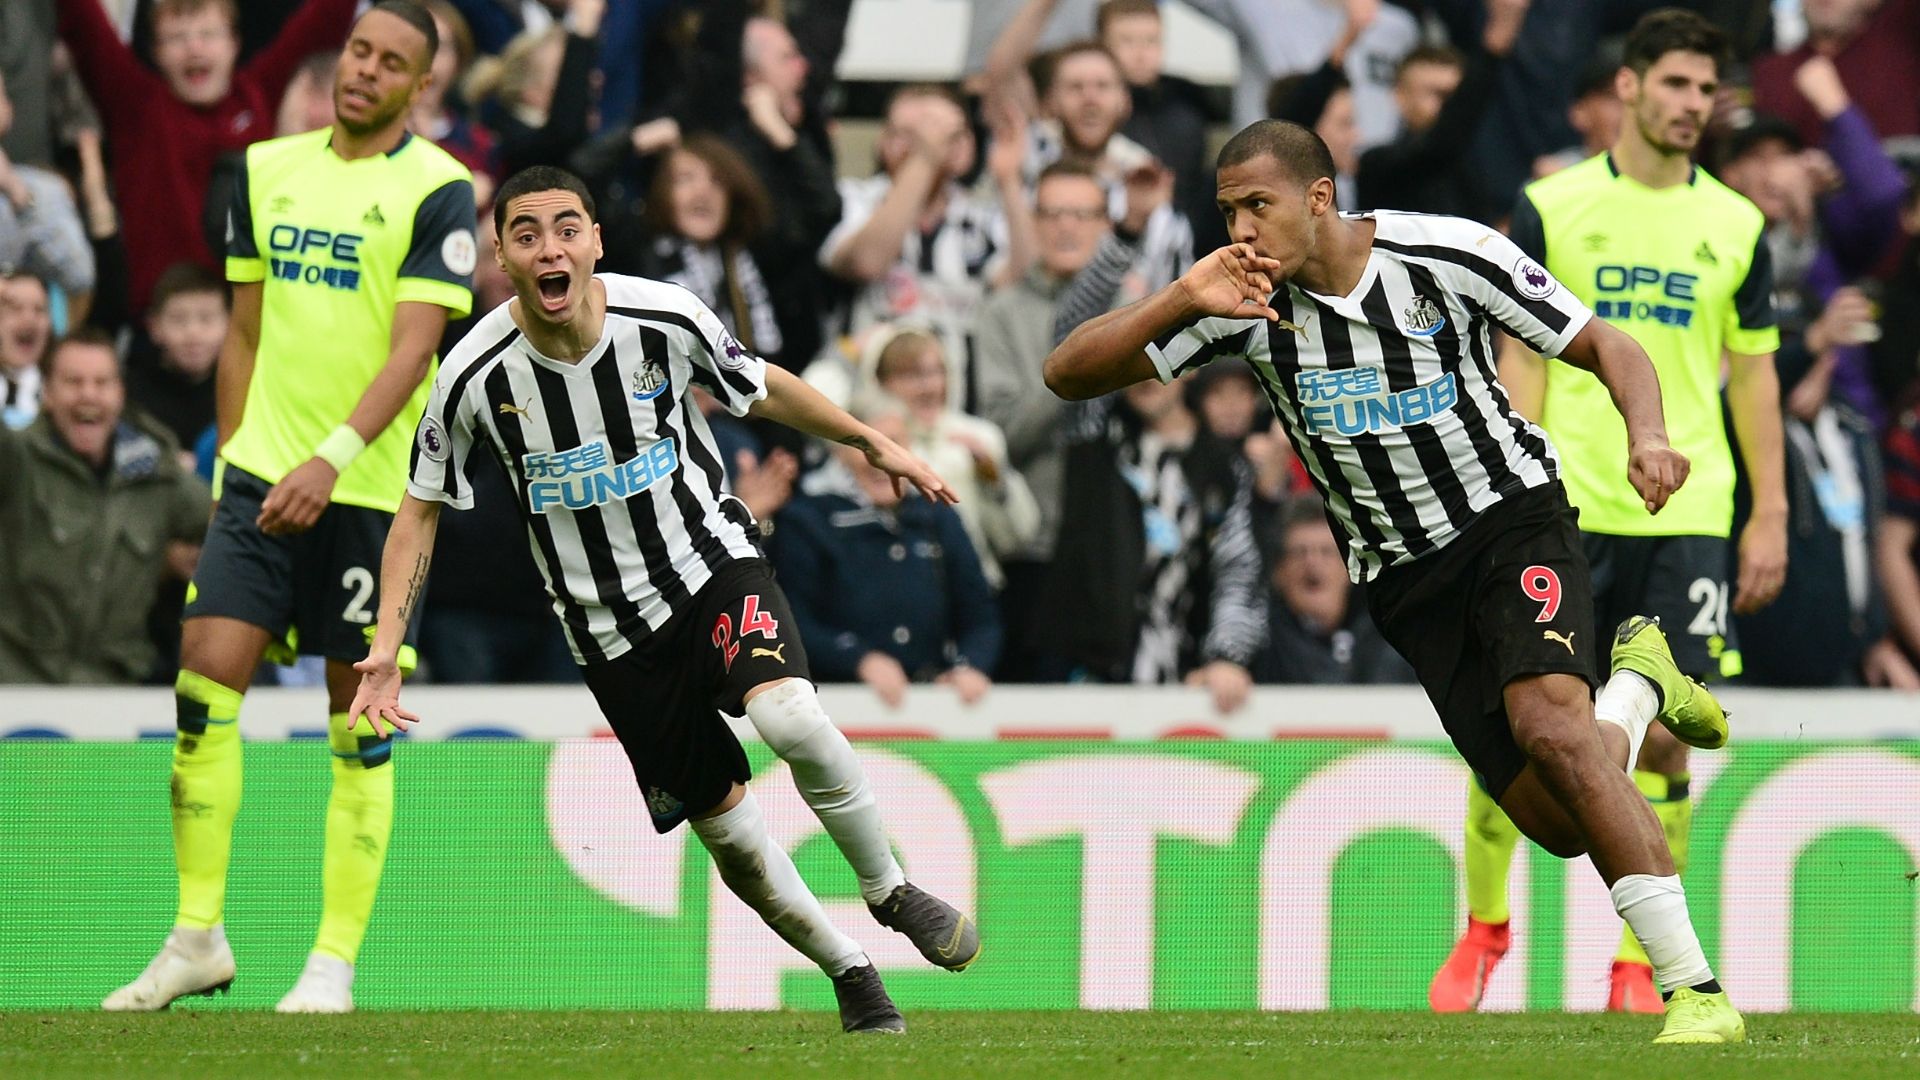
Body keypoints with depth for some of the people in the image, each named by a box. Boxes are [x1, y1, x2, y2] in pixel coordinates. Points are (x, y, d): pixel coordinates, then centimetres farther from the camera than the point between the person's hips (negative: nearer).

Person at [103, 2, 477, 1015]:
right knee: (203, 682, -7)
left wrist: (332, 458, -26)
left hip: (371, 488, -4)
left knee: (359, 726, 0)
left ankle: (334, 960, 6)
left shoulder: (437, 191, -6)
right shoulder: (267, 170, 11)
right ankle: (198, 937, 1)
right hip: (263, 474, 4)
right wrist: (232, 456, 14)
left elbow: (412, 349, -15)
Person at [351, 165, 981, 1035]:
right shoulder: (475, 377, -15)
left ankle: (888, 890, -4)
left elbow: (758, 388, 8)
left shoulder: (666, 319, -14)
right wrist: (386, 646, -9)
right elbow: (420, 510, -1)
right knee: (728, 830, 0)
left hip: (713, 564, -1)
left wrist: (871, 442, 14)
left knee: (790, 719, -29)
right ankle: (848, 972, 23)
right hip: (612, 630, 1)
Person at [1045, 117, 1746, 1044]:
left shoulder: (1448, 255, -15)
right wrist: (1184, 300, -27)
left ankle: (1696, 991, -26)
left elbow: (1606, 348, -6)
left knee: (1548, 723, -30)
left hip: (1513, 519, -3)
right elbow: (1069, 375, -11)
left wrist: (1647, 435, -28)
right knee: (1562, 823, -3)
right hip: (1403, 577, 3)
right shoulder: (1247, 300, -8)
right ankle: (1641, 684, 33)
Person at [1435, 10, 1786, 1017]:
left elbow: (1754, 374, 12)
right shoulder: (1550, 209, 1)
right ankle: (1483, 925, 18)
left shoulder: (1736, 226, 8)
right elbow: (1522, 362, 1)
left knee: (1663, 741, -2)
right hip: (1566, 509, -1)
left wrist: (1770, 515, 6)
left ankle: (1636, 968, 6)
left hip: (1686, 516, 2)